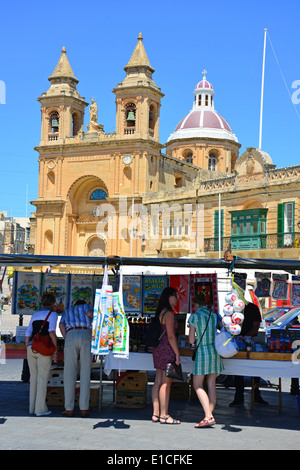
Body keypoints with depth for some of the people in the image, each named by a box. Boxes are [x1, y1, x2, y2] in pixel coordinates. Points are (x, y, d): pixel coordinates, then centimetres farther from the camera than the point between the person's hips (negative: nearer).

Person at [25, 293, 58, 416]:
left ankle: (32, 407, 13)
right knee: (43, 379, -2)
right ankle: (40, 409, -3)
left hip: (31, 348, 5)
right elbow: (52, 332, -12)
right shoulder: (52, 314, 2)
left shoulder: (35, 315, 19)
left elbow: (28, 335, 15)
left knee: (34, 378, 12)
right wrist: (56, 351, -11)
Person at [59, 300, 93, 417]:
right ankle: (84, 409, 0)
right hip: (86, 338, 0)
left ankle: (69, 409, 1)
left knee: (69, 375, 5)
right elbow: (89, 313, 4)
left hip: (71, 337, 1)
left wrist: (67, 343, 13)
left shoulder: (66, 312, 35)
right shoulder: (86, 306, 31)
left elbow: (61, 325, 14)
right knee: (85, 375, 3)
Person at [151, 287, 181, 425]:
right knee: (166, 382, -6)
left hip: (158, 349, 9)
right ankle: (164, 415, -3)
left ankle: (156, 414, 13)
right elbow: (171, 336, -17)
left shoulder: (160, 312, 15)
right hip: (167, 350, -9)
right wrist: (177, 353, -13)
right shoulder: (168, 313, -13)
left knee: (158, 381, 9)